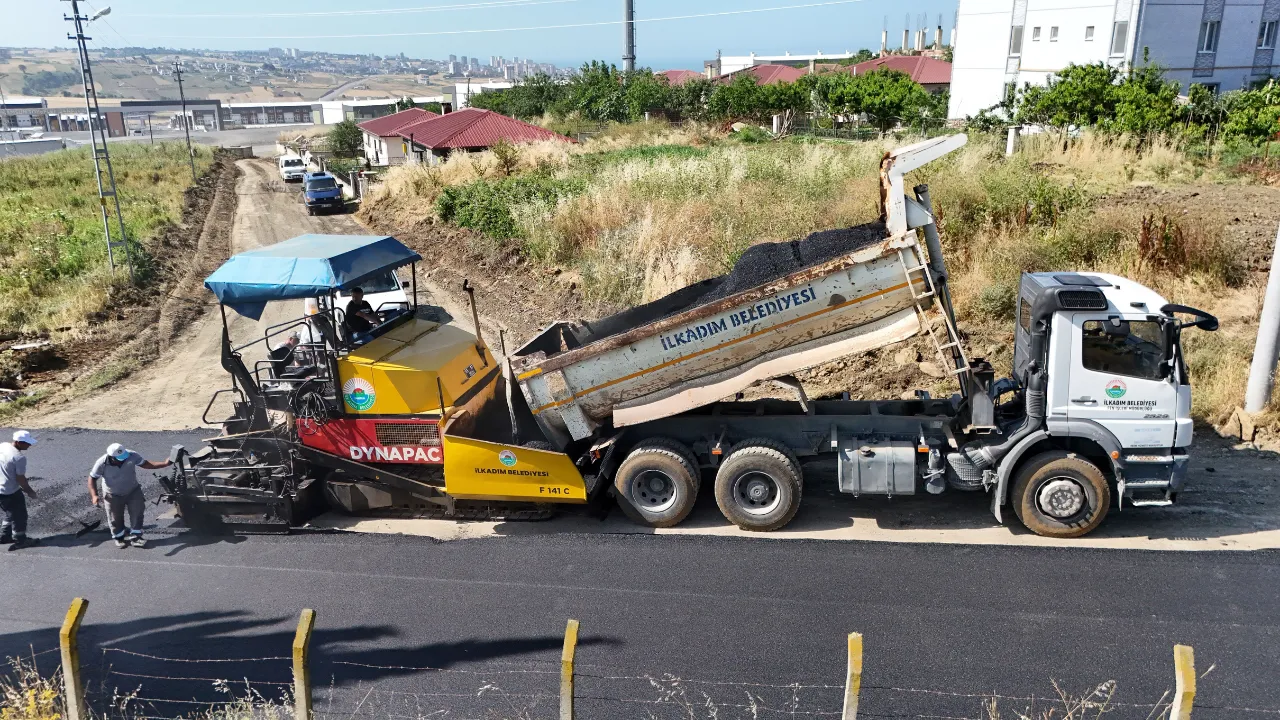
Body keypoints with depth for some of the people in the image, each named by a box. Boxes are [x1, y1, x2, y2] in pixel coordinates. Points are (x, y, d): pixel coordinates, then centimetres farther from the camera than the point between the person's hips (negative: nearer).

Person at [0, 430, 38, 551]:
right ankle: (20, 541, 22)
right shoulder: (19, 457, -26)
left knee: (10, 514, 27)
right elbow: (20, 478, -19)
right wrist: (30, 491, -3)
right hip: (10, 492, -8)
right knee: (19, 516, 10)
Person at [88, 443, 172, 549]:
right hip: (113, 495, -2)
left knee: (137, 513, 4)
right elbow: (92, 478, -17)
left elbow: (145, 464, -12)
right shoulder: (102, 464, -29)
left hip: (133, 491, 2)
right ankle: (119, 537, 35)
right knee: (115, 518, 11)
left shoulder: (132, 456, -26)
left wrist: (165, 464, -21)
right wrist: (94, 495, -27)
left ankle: (135, 537, 18)